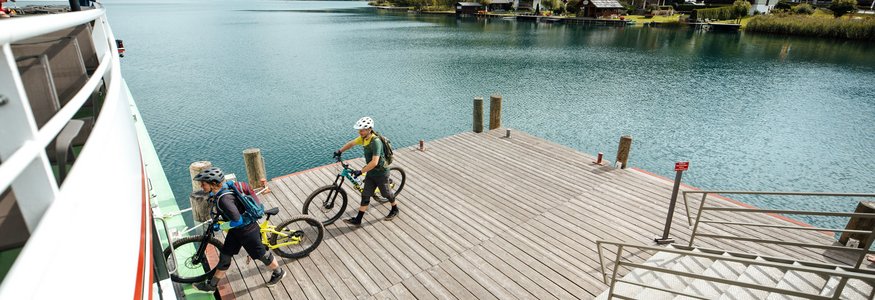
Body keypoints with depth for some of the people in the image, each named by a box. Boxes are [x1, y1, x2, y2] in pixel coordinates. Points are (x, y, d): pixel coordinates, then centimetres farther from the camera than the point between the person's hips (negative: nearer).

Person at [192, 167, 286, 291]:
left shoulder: (224, 199, -35)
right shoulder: (224, 186, -10)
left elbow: (237, 221, -34)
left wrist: (219, 227, -18)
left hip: (246, 230, -9)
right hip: (236, 229, 9)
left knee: (260, 254, 12)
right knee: (225, 255, 19)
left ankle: (278, 273, 35)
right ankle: (212, 284, 36)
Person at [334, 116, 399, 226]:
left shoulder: (376, 141, -31)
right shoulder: (363, 138, -6)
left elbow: (374, 162, -36)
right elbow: (351, 143, 14)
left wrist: (361, 171, -35)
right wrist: (340, 151, 8)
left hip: (381, 173, -7)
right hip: (370, 173, 7)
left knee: (386, 193, 14)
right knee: (365, 195, 8)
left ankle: (395, 210, 40)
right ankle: (358, 220, 13)